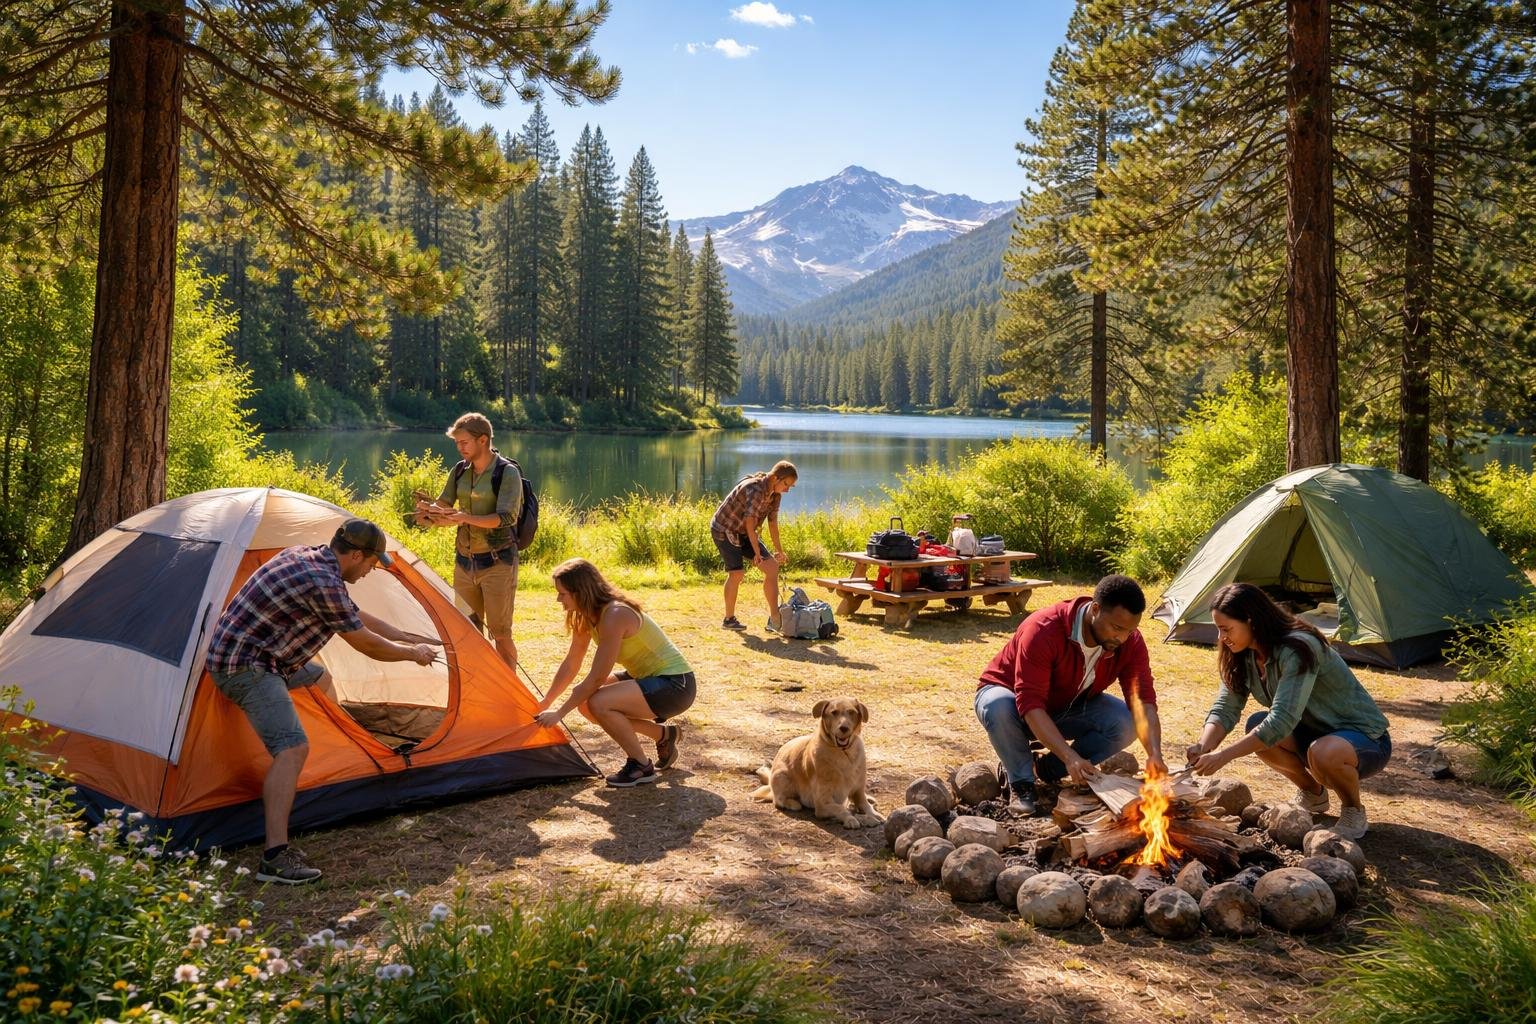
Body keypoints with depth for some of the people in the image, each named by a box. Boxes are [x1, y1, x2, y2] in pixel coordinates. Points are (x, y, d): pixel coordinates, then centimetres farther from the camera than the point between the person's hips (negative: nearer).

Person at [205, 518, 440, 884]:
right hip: (245, 667, -11)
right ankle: (275, 858, -29)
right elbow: (367, 645, -12)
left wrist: (406, 636, 25)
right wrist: (414, 654, 4)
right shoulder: (324, 584, -23)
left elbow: (356, 616, 20)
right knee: (292, 747, -22)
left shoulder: (304, 556, 8)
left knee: (319, 678, 30)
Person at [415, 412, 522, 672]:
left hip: (497, 563, -6)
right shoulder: (460, 471, 8)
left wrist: (463, 517, -31)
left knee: (500, 633, -2)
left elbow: (506, 517, -22)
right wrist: (430, 512, -12)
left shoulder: (507, 473, -12)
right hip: (464, 561, 7)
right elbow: (443, 506, 12)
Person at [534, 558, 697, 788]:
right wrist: (545, 702, 16)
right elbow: (570, 664, 13)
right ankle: (664, 734, 15)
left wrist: (559, 713, -16)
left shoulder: (614, 616, -26)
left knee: (598, 703, -27)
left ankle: (641, 766, -5)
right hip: (647, 677, 10)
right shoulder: (587, 616, 1)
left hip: (675, 685, -10)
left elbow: (595, 678, -24)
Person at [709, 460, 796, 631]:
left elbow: (772, 522, 11)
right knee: (737, 572, -18)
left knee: (772, 567, -3)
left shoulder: (775, 494, 0)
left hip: (744, 533, 9)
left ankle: (774, 618, -1)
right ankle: (729, 619, 0)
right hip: (724, 529, -8)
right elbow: (750, 523, -30)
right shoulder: (755, 489, -28)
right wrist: (757, 552, -29)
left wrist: (779, 550, 17)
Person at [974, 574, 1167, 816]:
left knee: (1125, 723, -24)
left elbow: (1142, 699, -25)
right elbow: (1030, 704, -39)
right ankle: (1021, 783, -13)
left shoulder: (1130, 641, -19)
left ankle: (1047, 768, -4)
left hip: (1066, 709, 5)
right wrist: (1070, 756, -49)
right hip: (1011, 694, -4)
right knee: (999, 709, -41)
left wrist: (1154, 754, -43)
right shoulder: (1043, 630, -36)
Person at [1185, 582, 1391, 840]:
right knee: (1257, 725, -18)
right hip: (1315, 733, 7)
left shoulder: (1298, 649, -30)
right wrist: (1203, 747, -29)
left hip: (1368, 739, -7)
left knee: (1323, 754, -38)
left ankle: (1354, 811, -5)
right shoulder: (1245, 657, -4)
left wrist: (1223, 756, -38)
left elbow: (1283, 720, -37)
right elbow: (1225, 708, -8)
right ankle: (1312, 793, 7)